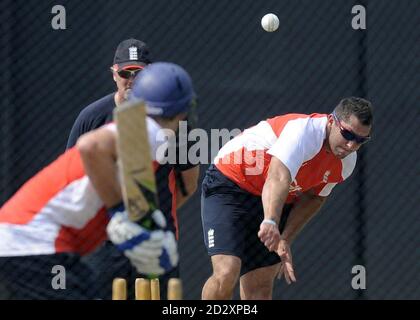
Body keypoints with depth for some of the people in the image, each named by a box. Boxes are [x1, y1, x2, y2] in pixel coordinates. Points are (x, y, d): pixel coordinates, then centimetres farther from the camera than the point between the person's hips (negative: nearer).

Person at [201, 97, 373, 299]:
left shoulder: (346, 163, -5)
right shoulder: (305, 131, -31)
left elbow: (314, 198, 8)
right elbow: (278, 178, -47)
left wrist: (285, 240, -4)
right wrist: (270, 222, -64)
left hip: (272, 203, 7)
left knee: (261, 286, -2)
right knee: (227, 274, -23)